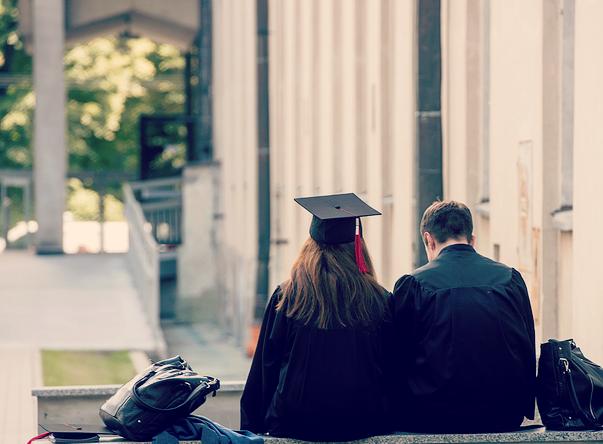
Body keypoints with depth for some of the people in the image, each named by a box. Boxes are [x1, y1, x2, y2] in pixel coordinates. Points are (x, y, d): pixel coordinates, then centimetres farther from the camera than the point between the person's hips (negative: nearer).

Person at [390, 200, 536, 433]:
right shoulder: (511, 278, 7)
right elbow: (529, 352, 14)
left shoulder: (412, 285, -3)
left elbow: (399, 359, 2)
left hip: (435, 419, -4)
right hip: (506, 418, 4)